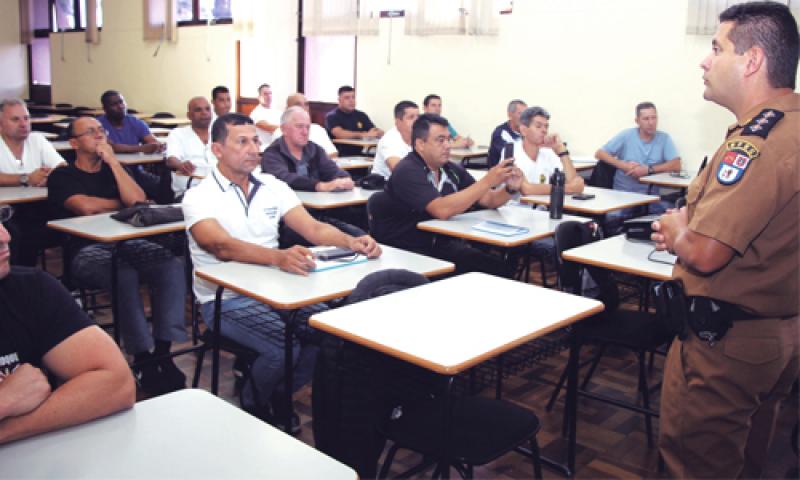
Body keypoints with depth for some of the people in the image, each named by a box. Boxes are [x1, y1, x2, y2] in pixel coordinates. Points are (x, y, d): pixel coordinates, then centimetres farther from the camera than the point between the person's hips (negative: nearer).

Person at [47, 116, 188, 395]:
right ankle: (144, 361, -33)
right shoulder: (62, 177, 11)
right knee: (125, 275, -37)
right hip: (87, 250, -4)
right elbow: (85, 206, -9)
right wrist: (123, 204, 6)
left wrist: (112, 160, 4)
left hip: (128, 243, 4)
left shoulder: (114, 170, 22)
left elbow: (138, 200, 3)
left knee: (173, 266, -26)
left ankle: (164, 352, -29)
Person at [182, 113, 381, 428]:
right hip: (225, 299, -5)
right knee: (285, 347, -28)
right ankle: (252, 409, 5)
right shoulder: (199, 197, -9)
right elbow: (222, 247, -28)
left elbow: (314, 229, -2)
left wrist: (350, 242, -24)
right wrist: (279, 257, -46)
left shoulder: (272, 187, 8)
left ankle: (276, 396, 8)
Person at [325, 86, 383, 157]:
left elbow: (379, 132, 8)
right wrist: (364, 134, -24)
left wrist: (379, 132, -18)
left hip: (359, 155, 5)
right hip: (339, 156, -5)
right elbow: (339, 134, -20)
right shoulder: (332, 116, -2)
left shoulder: (361, 115, 14)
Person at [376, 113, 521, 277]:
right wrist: (488, 181, -25)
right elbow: (442, 210, -27)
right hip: (408, 253, -6)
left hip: (445, 246, 6)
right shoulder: (407, 172, -15)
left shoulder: (453, 170, 7)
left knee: (501, 269, -13)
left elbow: (489, 201, 13)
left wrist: (510, 189, -9)